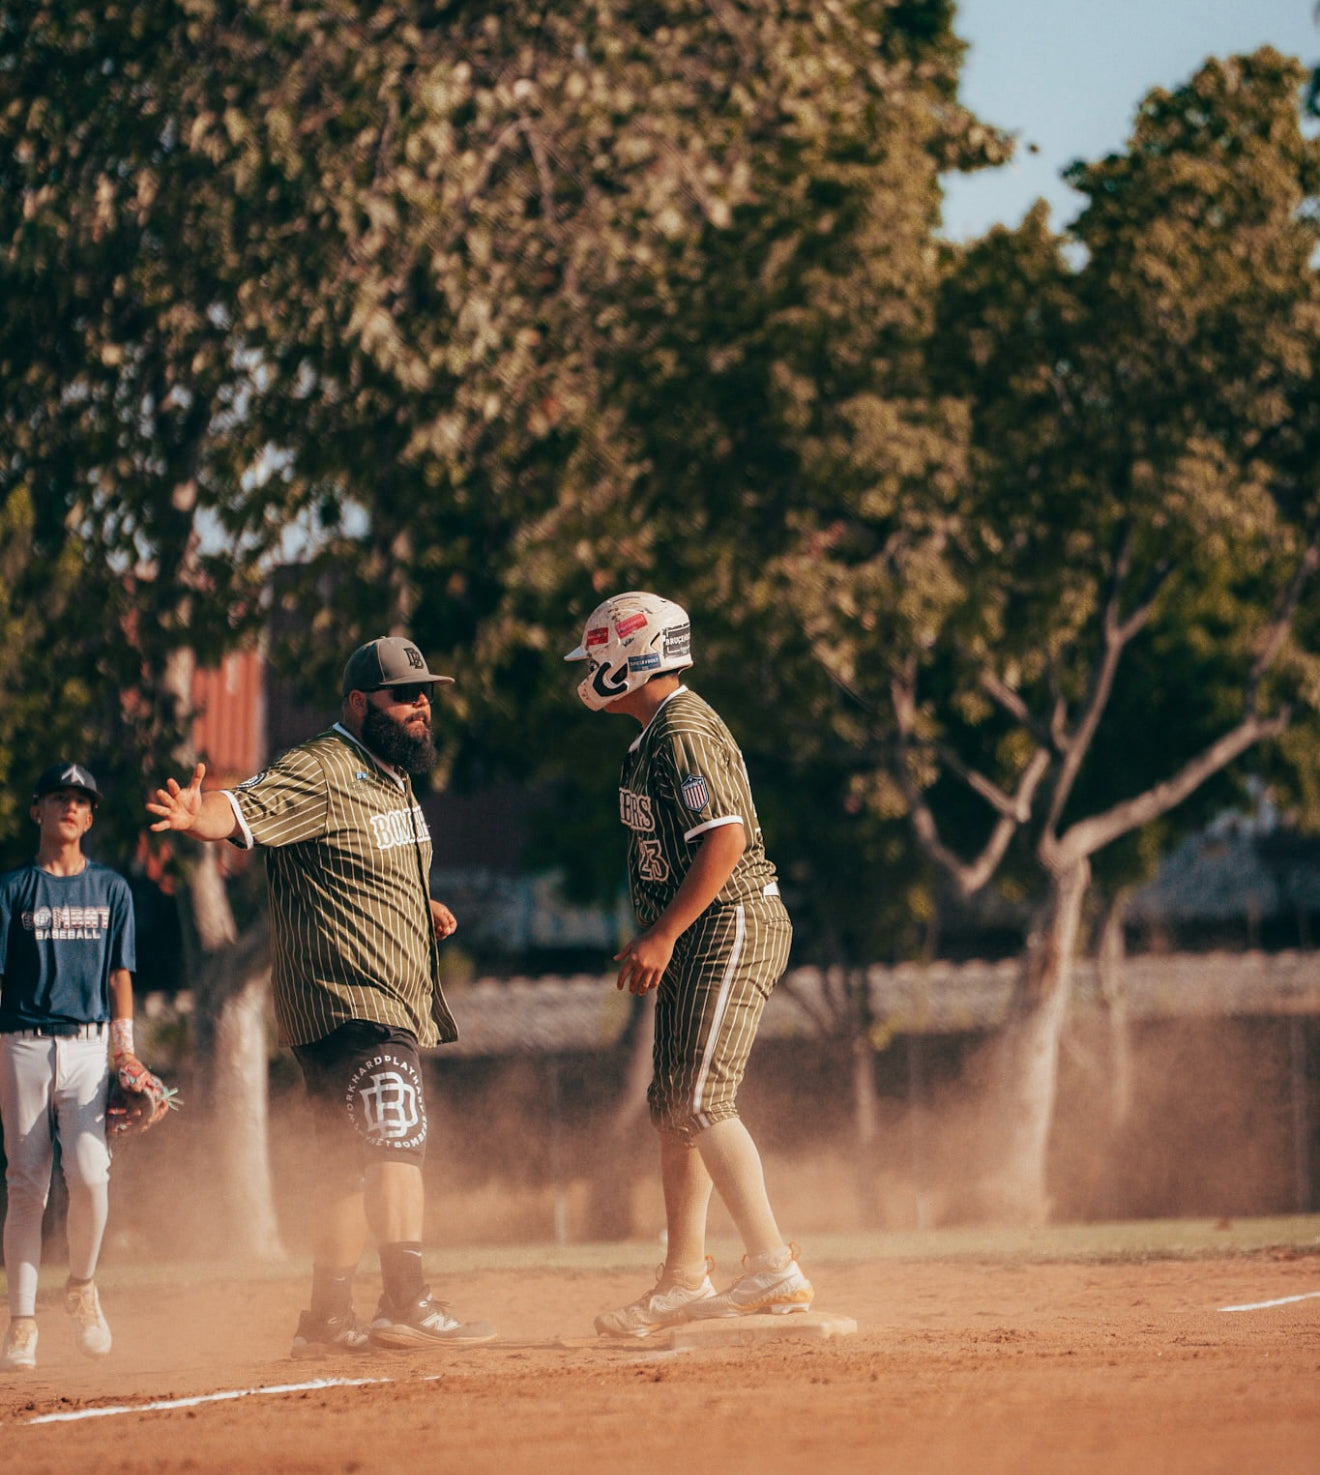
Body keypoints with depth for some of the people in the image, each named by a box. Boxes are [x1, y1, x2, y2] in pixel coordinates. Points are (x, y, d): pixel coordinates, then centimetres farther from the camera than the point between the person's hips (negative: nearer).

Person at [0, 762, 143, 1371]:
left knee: (89, 1174, -15)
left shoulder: (111, 888, 13)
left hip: (89, 1047, 1)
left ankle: (81, 1287, 9)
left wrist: (125, 1047, 0)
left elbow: (119, 974, 12)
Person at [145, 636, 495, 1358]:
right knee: (396, 1137, -22)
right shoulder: (320, 771, -13)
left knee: (355, 1165, 12)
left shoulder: (392, 780, 17)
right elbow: (245, 808, -30)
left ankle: (327, 1318, 18)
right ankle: (406, 1302, -31)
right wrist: (197, 816, -52)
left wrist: (419, 908, 13)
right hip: (347, 1002, -10)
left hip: (395, 1008, 10)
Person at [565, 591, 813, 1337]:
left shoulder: (684, 732, -16)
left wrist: (663, 936, -22)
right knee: (673, 1106, 11)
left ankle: (774, 1269, -18)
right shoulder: (658, 735, 17)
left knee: (700, 1102, -17)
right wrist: (654, 937, 19)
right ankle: (685, 1279, 16)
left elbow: (724, 841, -24)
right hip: (697, 938, 11)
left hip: (730, 929, -11)